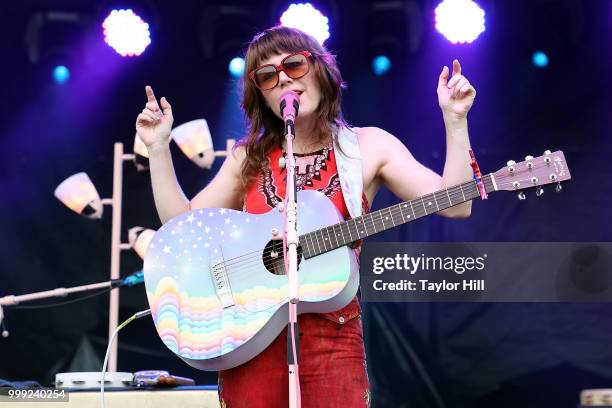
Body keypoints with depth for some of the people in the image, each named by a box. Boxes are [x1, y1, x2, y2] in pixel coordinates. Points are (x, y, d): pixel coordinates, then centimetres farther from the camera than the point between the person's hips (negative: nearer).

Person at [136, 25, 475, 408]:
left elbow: (455, 205, -4)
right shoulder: (250, 158, 11)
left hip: (332, 336, -2)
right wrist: (159, 148, 4)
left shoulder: (369, 147, 4)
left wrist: (456, 122, -14)